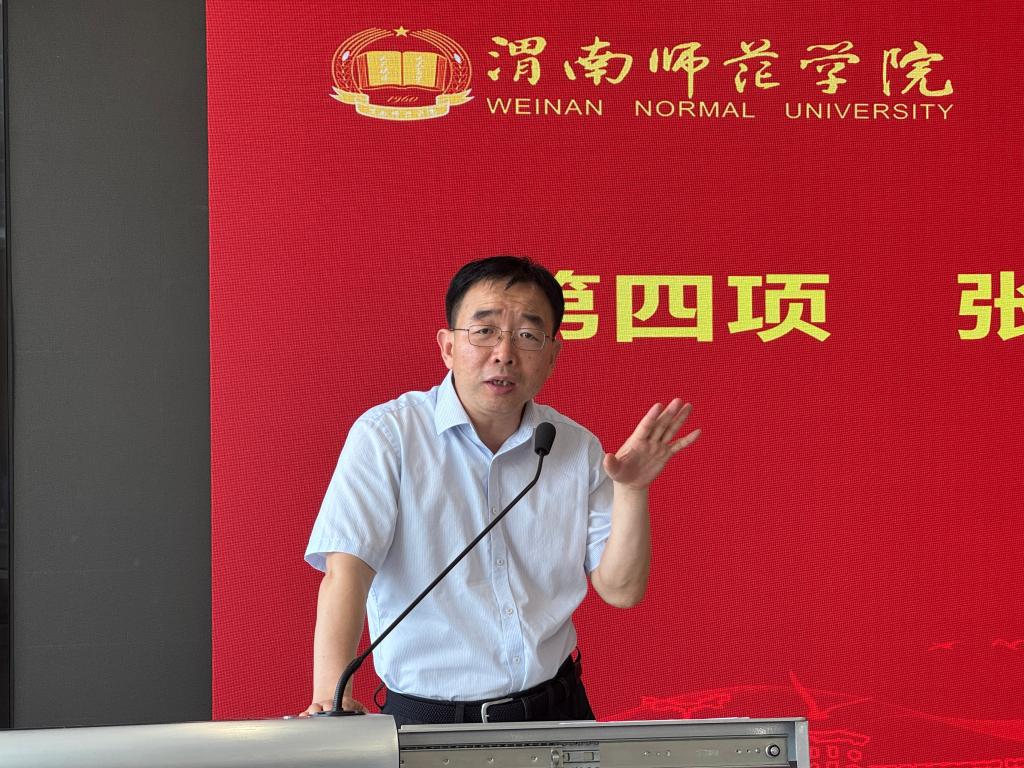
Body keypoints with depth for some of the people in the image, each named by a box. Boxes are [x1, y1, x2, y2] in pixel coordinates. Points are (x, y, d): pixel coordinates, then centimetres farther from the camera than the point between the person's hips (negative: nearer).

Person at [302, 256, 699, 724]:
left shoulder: (578, 448, 5)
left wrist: (630, 491, -10)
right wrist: (331, 699, -32)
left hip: (555, 708, 3)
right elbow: (346, 569, -18)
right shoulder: (386, 435, -8)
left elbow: (621, 590, 6)